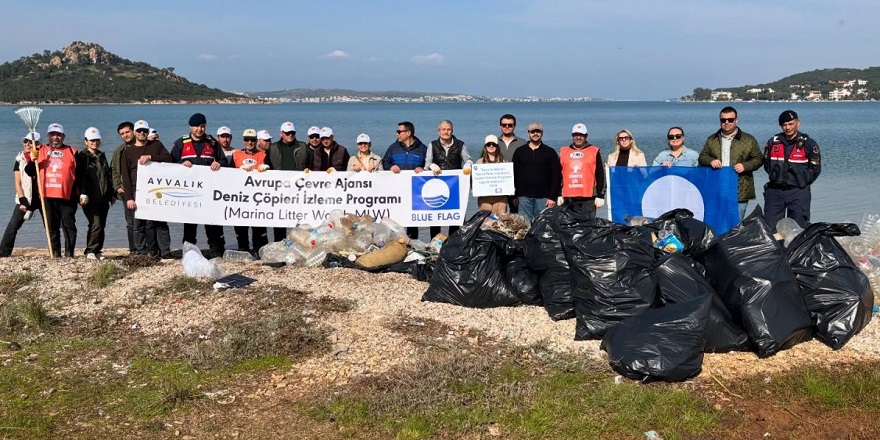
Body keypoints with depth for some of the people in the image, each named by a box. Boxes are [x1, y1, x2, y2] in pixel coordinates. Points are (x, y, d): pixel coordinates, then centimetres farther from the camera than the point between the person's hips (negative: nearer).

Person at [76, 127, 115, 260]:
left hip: (103, 198, 7)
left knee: (101, 225, 6)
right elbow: (81, 176, -10)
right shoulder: (82, 156, -1)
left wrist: (112, 194, 20)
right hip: (91, 199, -6)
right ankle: (90, 251, -3)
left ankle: (97, 251, 13)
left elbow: (108, 175, 23)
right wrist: (83, 194, -20)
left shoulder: (102, 156, 20)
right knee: (95, 224, -13)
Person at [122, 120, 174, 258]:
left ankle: (165, 252, -4)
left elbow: (169, 158, -3)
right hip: (138, 193, 1)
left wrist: (150, 157, -16)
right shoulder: (128, 152, 12)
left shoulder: (156, 145, 12)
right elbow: (125, 177, 6)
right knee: (140, 224, 1)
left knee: (160, 222, -4)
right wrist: (129, 197, -3)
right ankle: (140, 252, 7)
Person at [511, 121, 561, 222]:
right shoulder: (519, 152, 11)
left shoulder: (550, 152, 7)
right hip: (524, 197, 1)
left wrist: (553, 197, -6)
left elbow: (557, 176, 2)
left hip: (543, 197, -1)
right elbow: (514, 174, 10)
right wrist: (514, 195, 2)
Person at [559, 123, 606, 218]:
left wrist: (600, 196, -1)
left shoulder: (594, 151, 6)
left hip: (588, 197, -3)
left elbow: (600, 176, 4)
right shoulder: (563, 151, 14)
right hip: (569, 198, 3)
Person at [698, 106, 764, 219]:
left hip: (740, 192, -2)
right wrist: (710, 161, -8)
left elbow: (758, 159, 5)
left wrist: (745, 166, -12)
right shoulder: (712, 140, 14)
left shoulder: (748, 140, 6)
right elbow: (702, 157, 14)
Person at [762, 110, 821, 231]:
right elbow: (767, 164, 17)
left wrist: (802, 183, 2)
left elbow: (815, 169, 3)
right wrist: (776, 178, 9)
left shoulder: (808, 144, -2)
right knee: (769, 227, 3)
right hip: (775, 191, 3)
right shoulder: (773, 142, 6)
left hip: (798, 193, -3)